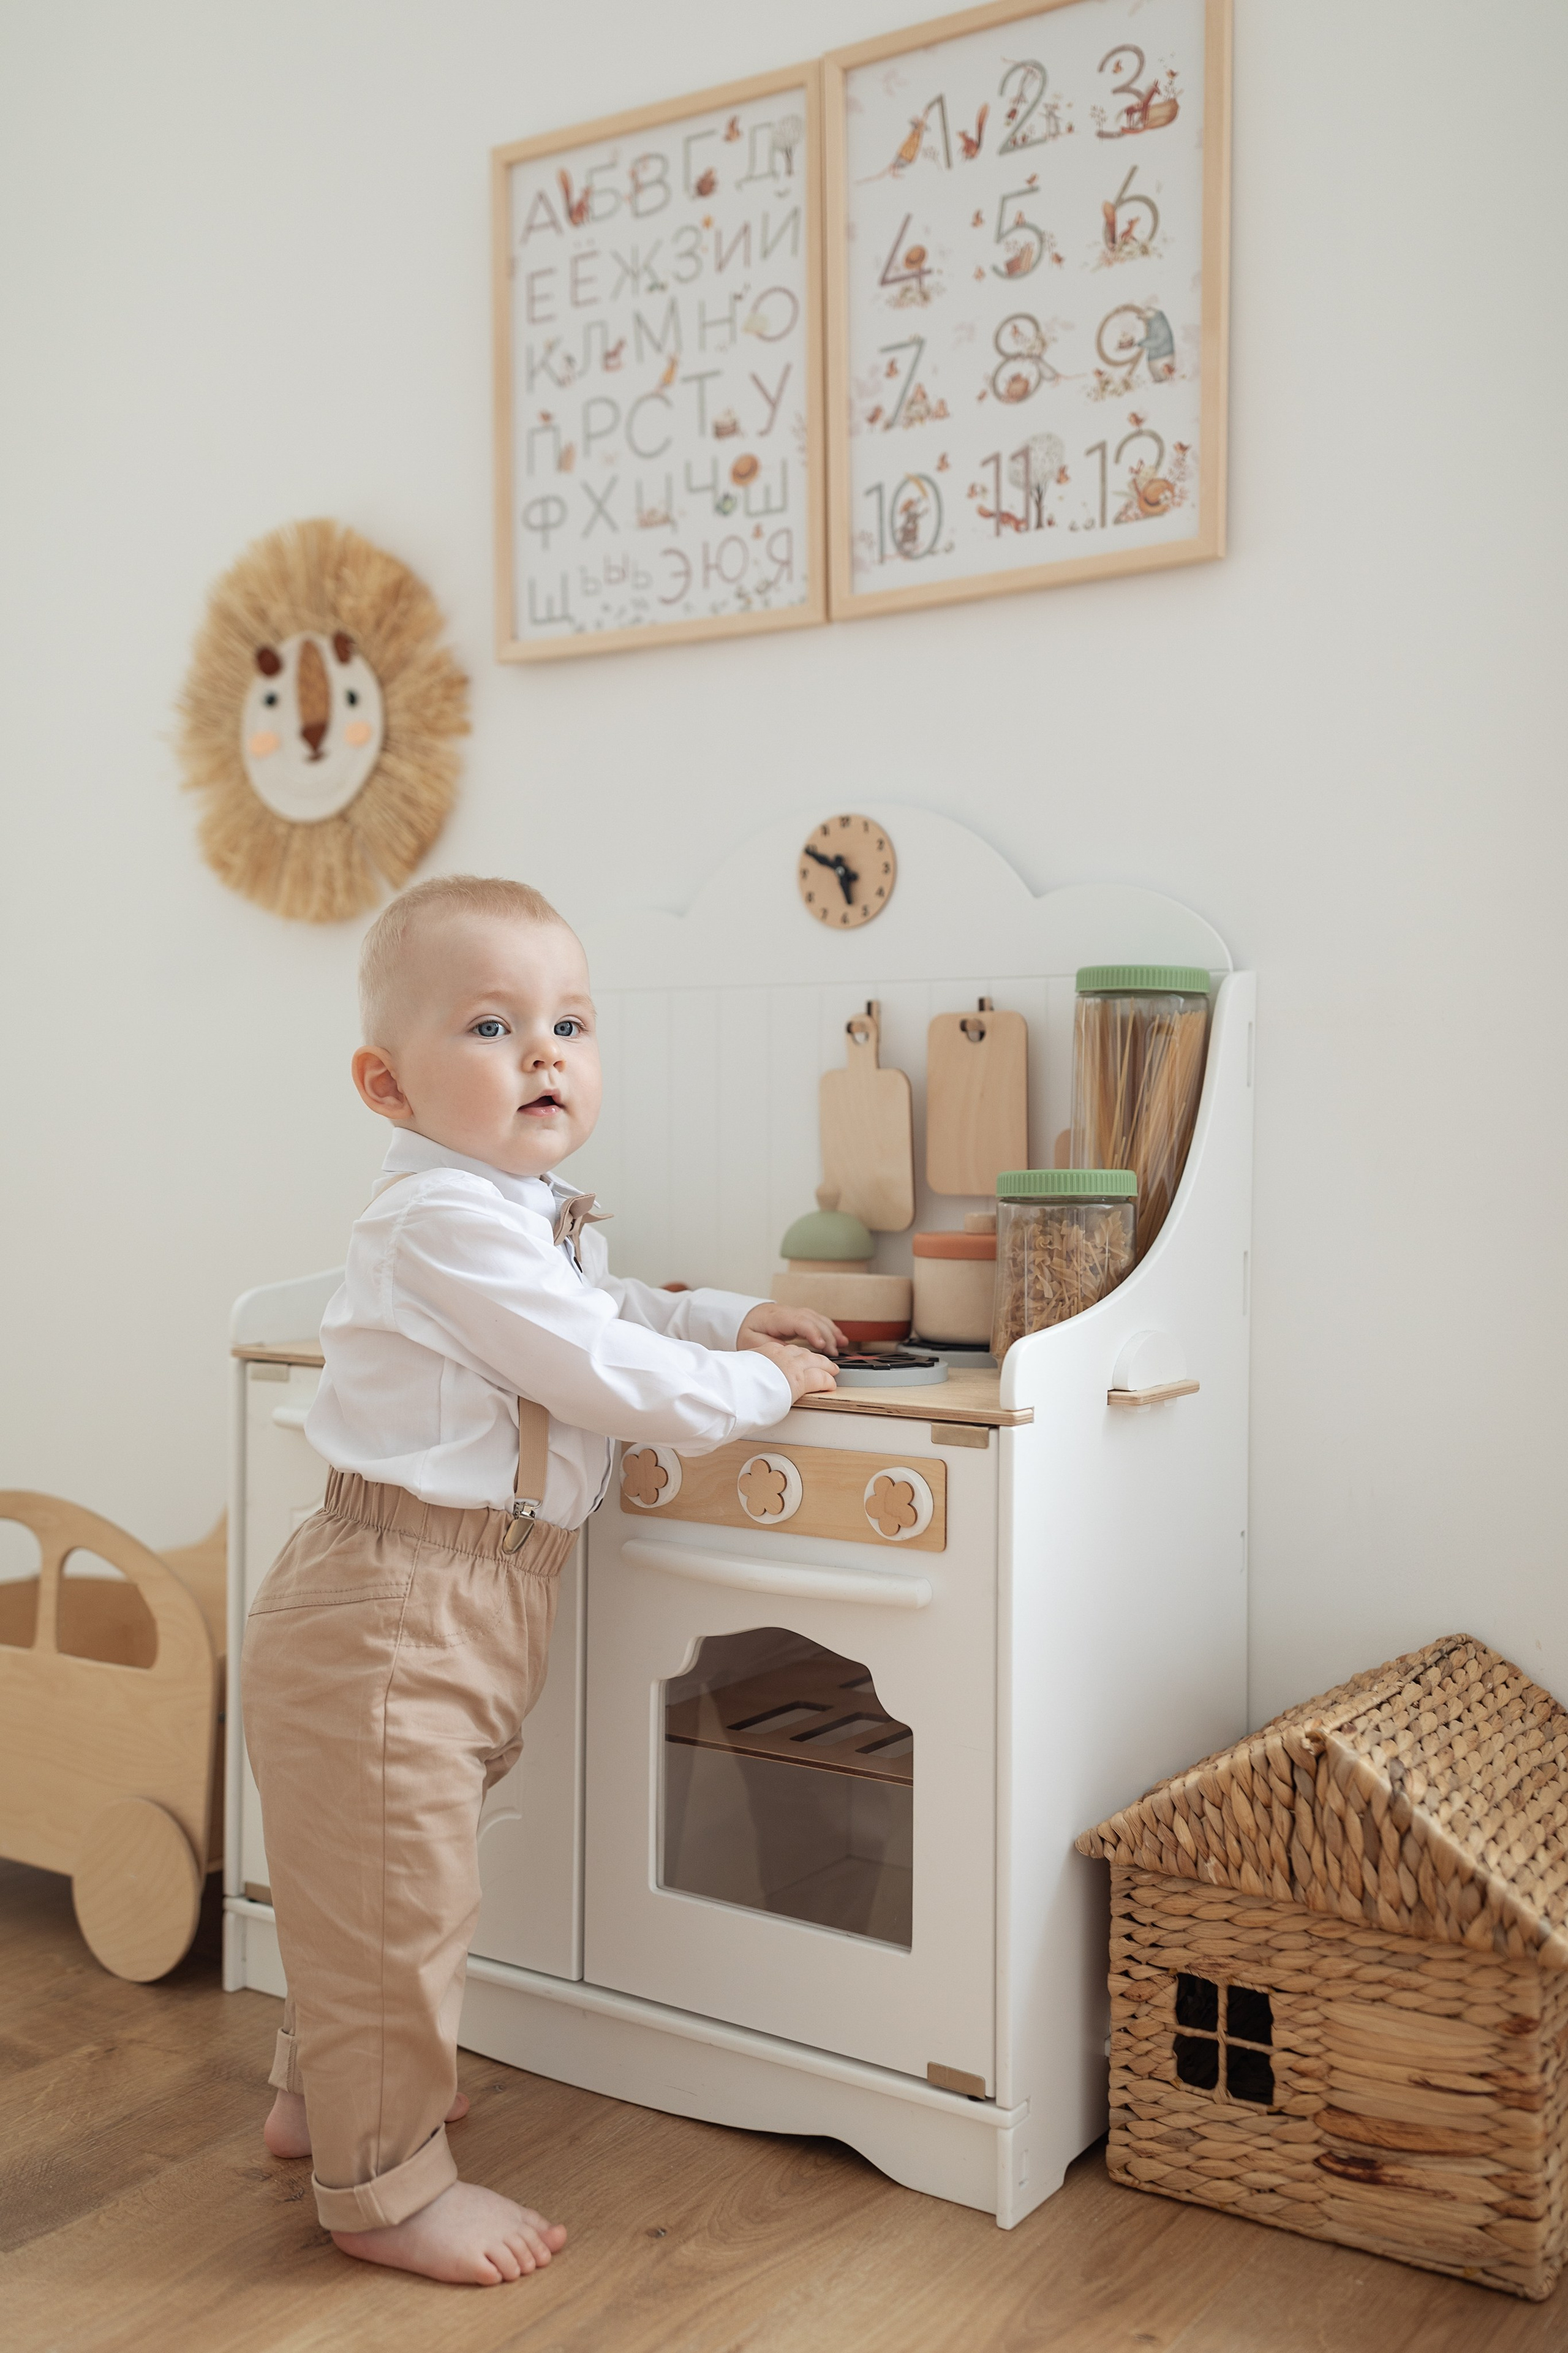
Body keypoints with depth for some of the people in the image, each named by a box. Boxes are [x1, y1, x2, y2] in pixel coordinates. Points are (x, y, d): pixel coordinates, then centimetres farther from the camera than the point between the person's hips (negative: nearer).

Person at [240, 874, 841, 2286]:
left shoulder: (539, 1215, 11)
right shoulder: (448, 1223, -23)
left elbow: (610, 1311, 30)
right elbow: (607, 1374, -24)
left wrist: (728, 1318, 15)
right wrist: (760, 1385, -11)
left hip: (459, 1615, 11)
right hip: (391, 1621, -11)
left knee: (370, 1887, 24)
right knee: (394, 1896, 2)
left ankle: (325, 2097, 43)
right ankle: (386, 2184, 18)